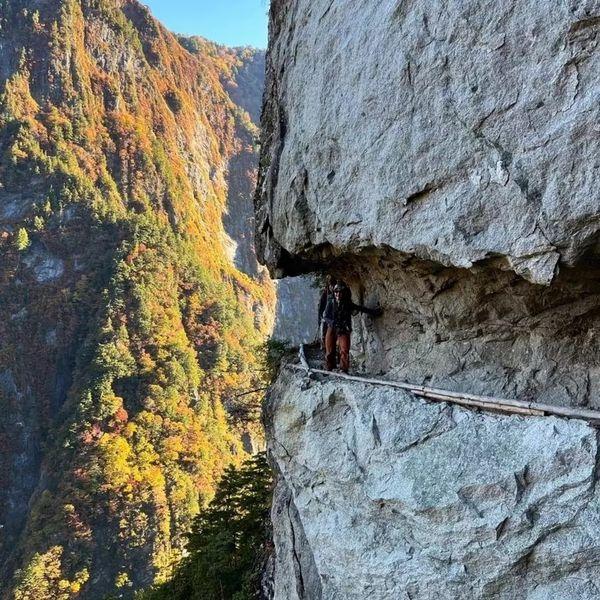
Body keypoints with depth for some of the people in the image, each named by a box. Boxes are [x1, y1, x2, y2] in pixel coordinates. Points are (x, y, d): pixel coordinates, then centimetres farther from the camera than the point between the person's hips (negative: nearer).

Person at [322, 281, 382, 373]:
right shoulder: (331, 302, -2)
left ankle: (344, 370, -6)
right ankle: (329, 369, 16)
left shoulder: (348, 304, 0)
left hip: (344, 330, 0)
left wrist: (374, 312, 10)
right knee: (330, 351, 2)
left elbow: (361, 308, 10)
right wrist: (334, 323, -21)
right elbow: (325, 317, -5)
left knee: (344, 350, -13)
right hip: (331, 329, 0)